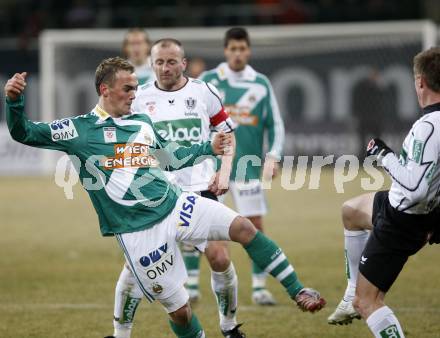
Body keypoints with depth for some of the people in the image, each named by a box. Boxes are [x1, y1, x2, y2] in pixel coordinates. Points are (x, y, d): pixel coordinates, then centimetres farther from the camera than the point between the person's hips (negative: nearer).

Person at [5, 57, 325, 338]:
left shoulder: (142, 122, 15)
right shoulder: (79, 129, -2)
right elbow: (23, 133, -6)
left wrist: (209, 149, 27)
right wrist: (15, 100, -24)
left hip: (175, 205, 5)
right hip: (138, 232, -5)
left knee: (243, 227, -13)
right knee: (179, 309, -3)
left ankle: (298, 292, -5)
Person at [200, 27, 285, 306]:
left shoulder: (261, 84, 4)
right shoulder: (209, 81, 1)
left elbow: (275, 124, 8)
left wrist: (273, 156, -5)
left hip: (247, 166, 1)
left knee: (256, 225, -2)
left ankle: (259, 286, 8)